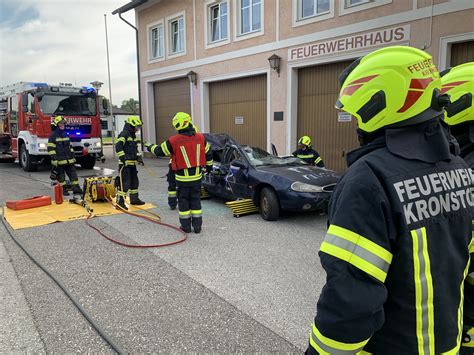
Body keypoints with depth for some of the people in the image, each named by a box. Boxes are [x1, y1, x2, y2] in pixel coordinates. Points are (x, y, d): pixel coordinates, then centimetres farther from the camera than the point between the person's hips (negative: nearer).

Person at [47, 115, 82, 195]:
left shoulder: (65, 134, 15)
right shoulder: (53, 135, -6)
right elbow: (51, 149, -10)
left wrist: (73, 157, 16)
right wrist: (54, 160, -16)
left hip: (69, 160, 6)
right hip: (59, 161, -6)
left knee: (73, 174, 3)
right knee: (61, 176, 3)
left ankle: (76, 188, 5)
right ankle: (63, 190, 11)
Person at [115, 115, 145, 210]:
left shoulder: (133, 135, 18)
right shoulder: (124, 134, -13)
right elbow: (118, 146, -22)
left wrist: (139, 157, 18)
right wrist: (122, 158, -26)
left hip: (132, 163, 10)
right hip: (125, 163, -10)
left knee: (134, 181, 17)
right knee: (124, 182, -11)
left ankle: (134, 199, 29)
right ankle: (120, 201, -7)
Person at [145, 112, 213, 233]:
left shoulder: (174, 141, -14)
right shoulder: (200, 138, -2)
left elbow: (159, 151, 0)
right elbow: (208, 153, 10)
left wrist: (150, 146, 21)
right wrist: (209, 165, 27)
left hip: (182, 177, -3)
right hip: (197, 176, 3)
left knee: (183, 201, 10)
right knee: (196, 200, 13)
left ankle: (186, 226, 19)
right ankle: (197, 225, 17)